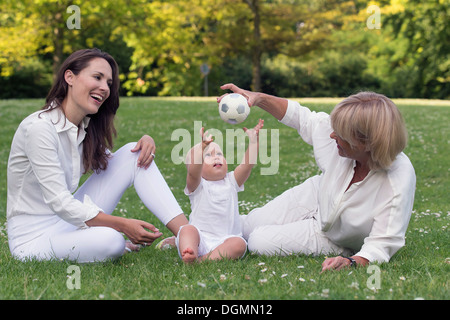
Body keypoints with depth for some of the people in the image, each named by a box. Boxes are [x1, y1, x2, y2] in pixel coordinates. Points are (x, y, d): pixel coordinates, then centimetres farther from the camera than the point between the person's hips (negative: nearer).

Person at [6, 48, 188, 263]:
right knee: (110, 240, -36)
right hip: (33, 240, -8)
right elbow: (60, 203, -27)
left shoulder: (86, 129, 5)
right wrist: (123, 225, -32)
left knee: (133, 154, -5)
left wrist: (146, 141, -7)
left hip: (68, 223, 8)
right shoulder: (39, 127, -21)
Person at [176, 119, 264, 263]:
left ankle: (202, 260, -39)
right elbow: (193, 172, -19)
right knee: (187, 229, -29)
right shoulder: (197, 185, 4)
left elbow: (248, 163, 0)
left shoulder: (231, 182, 15)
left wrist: (253, 140, -13)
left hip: (224, 241, 2)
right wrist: (201, 148, -35)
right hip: (200, 240, -2)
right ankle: (188, 255, -53)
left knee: (239, 244, -26)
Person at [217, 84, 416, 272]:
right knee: (247, 227, 5)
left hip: (336, 239, -4)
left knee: (261, 243, -13)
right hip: (315, 198, 4)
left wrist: (351, 262, -55)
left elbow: (381, 245, -35)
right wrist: (259, 98, -17)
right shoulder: (344, 131, -27)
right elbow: (303, 118, -8)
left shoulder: (398, 185, -40)